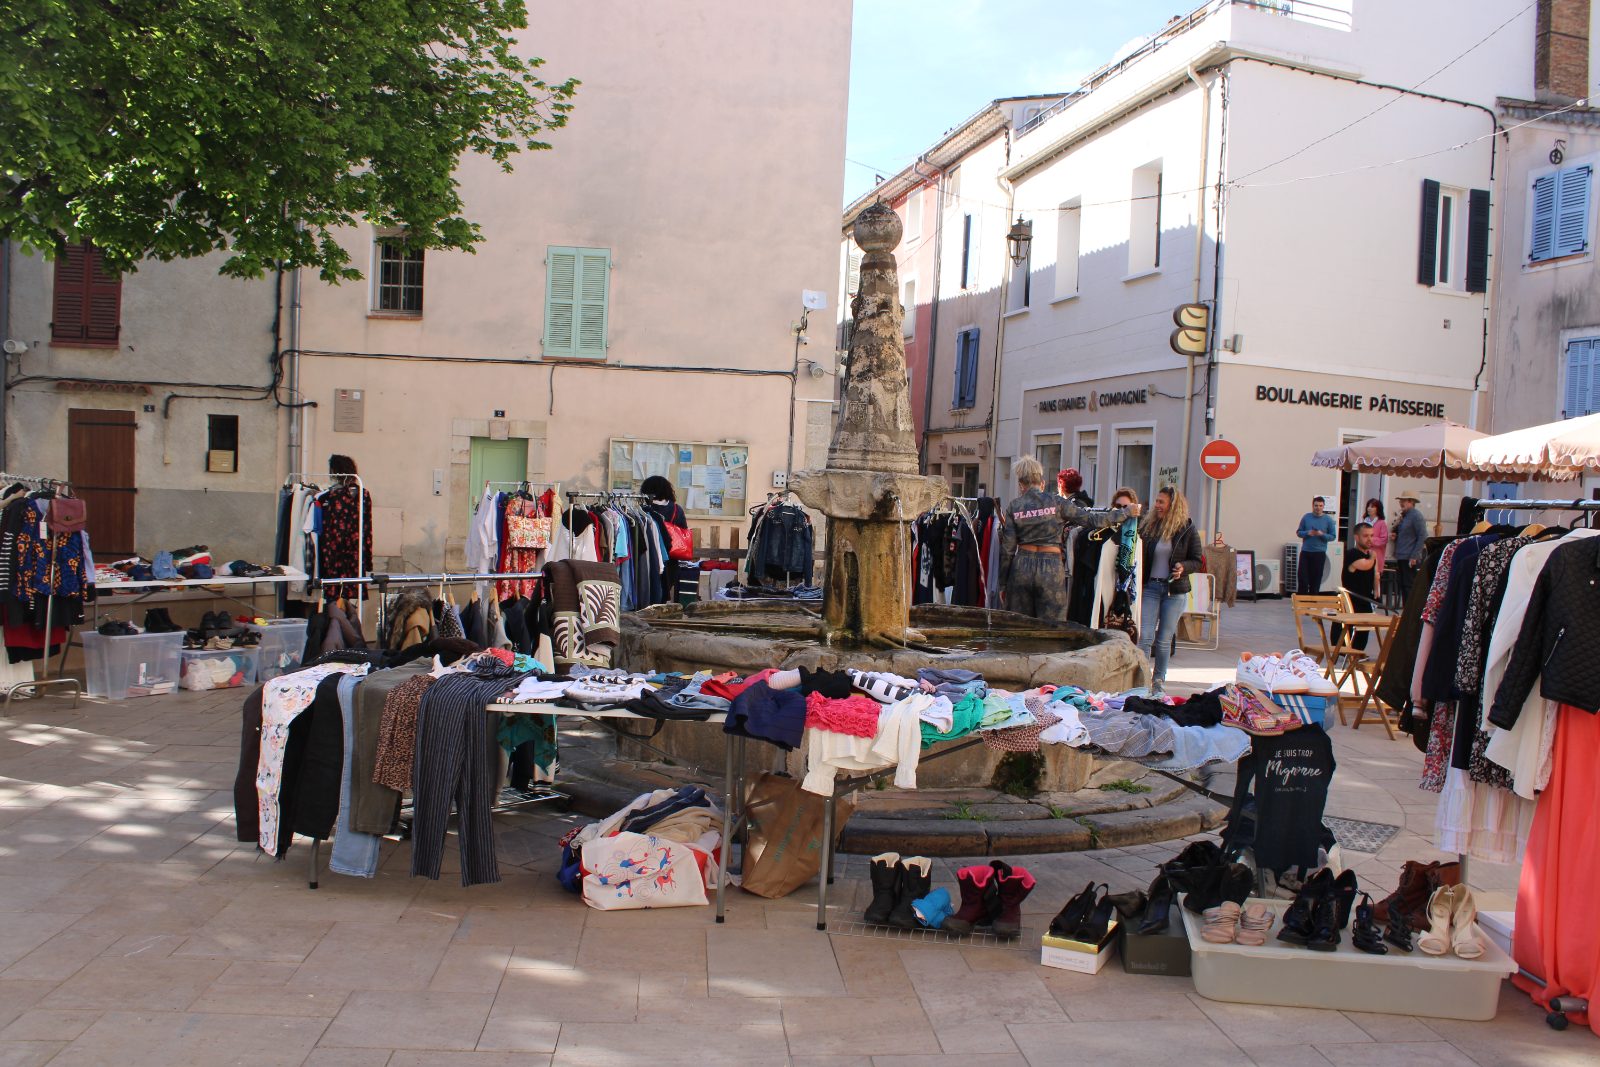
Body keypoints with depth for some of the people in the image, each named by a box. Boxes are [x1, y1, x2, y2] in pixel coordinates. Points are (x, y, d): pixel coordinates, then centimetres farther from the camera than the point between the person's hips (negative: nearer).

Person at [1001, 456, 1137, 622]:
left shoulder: (1013, 507, 4)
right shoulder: (1056, 502, 1)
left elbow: (1007, 549, 2)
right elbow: (1091, 519, 2)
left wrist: (1003, 584, 9)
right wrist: (1126, 512, 15)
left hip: (1022, 566, 1)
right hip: (1051, 567, -1)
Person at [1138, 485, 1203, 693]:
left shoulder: (1187, 530, -2)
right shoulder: (1148, 527, 2)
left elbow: (1198, 561, 3)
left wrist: (1183, 567, -17)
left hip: (1175, 590, -1)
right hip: (1150, 586, 1)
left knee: (1164, 639, 6)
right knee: (1145, 636, -6)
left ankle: (1159, 680, 18)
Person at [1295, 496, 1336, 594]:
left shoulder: (1328, 519, -1)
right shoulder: (1306, 517, 1)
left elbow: (1333, 536, 1)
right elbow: (1299, 532, 5)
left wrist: (1322, 534, -17)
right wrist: (1308, 533, -15)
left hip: (1320, 553, 0)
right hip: (1305, 551, 1)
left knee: (1316, 578, 5)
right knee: (1303, 577, -1)